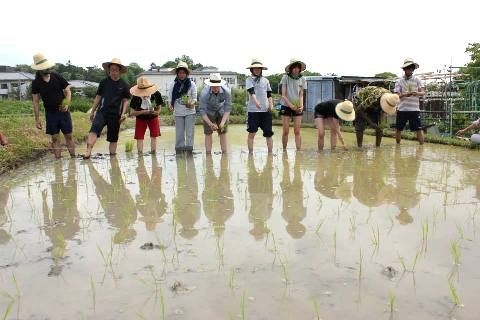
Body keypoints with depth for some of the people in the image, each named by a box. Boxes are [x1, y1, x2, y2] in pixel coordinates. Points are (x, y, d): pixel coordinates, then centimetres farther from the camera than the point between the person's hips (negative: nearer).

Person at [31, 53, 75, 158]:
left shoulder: (57, 77, -3)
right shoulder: (36, 83, -1)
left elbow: (68, 91, 3)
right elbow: (35, 101, 2)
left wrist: (67, 104, -15)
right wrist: (37, 119, -1)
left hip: (63, 111, 0)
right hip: (50, 113, 0)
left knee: (69, 136, 2)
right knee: (55, 139, 4)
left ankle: (73, 157, 10)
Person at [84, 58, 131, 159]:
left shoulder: (124, 85, 4)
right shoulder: (104, 82, 7)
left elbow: (126, 100, 7)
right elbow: (98, 97, 13)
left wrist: (123, 113, -6)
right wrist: (92, 111, 12)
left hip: (115, 114, 1)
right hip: (102, 112, 0)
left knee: (113, 138, 8)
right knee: (94, 130, -24)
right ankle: (88, 152, -33)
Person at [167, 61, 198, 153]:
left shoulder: (192, 84, -2)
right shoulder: (173, 85, 1)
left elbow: (195, 98, -1)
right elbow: (170, 97, 3)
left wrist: (192, 103, -22)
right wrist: (170, 106, -16)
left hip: (190, 112, -1)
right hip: (178, 112, 1)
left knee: (190, 131, -1)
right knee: (179, 132, 5)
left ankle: (189, 147, 5)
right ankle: (179, 148, 12)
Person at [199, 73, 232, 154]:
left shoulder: (226, 92, -31)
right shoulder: (204, 93, -35)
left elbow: (228, 108, -24)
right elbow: (202, 111, -29)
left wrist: (223, 122, -36)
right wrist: (210, 124, -40)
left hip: (221, 111, 1)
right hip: (209, 112, -1)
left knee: (223, 133, 0)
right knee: (208, 133, -4)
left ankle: (224, 153, 4)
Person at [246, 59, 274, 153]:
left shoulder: (265, 80, 14)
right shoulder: (249, 80, 2)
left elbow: (269, 94, 17)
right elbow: (251, 91, -14)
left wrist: (271, 105, 2)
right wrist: (256, 101, -31)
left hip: (266, 110, 3)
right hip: (253, 110, -3)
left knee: (268, 132, 4)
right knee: (252, 132, 0)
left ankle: (270, 152, 11)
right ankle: (250, 152, 7)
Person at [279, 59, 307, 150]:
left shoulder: (302, 79, 2)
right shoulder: (285, 78, -4)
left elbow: (301, 95, 2)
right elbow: (283, 95, -7)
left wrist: (301, 106, -16)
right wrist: (290, 105, -18)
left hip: (297, 107, 1)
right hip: (286, 106, -1)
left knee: (297, 131, -3)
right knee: (285, 131, 1)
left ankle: (299, 150, -2)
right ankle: (284, 150, 14)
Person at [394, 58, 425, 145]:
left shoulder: (417, 80, 8)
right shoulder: (399, 81, 4)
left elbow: (423, 93, 2)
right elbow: (397, 95, -4)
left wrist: (417, 93, -21)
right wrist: (405, 94, -24)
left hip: (414, 109, 0)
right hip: (402, 109, 0)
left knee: (419, 128, -6)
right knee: (399, 129, 7)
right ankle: (397, 145, 23)